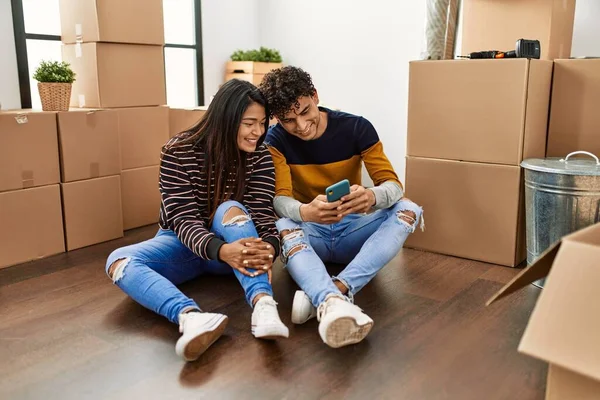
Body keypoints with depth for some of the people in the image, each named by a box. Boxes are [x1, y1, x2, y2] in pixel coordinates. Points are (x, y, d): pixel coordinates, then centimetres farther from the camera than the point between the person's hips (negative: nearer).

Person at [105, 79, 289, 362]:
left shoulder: (259, 157, -10)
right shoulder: (178, 152, -17)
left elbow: (261, 212, -19)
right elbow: (184, 219, -25)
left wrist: (269, 247, -44)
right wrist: (221, 251, -45)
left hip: (235, 244, 0)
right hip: (182, 243, 0)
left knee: (231, 209, -33)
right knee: (119, 261, -28)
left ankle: (263, 305, -51)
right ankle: (192, 317, -56)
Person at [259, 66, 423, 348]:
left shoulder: (356, 128, -9)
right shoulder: (276, 140, -9)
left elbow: (392, 184, -15)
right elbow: (280, 199, -21)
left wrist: (373, 197, -41)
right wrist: (304, 212, -46)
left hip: (352, 229, 1)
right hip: (309, 232, -1)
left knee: (407, 210, -26)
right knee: (282, 226, -34)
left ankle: (325, 296, -44)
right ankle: (333, 303, -62)